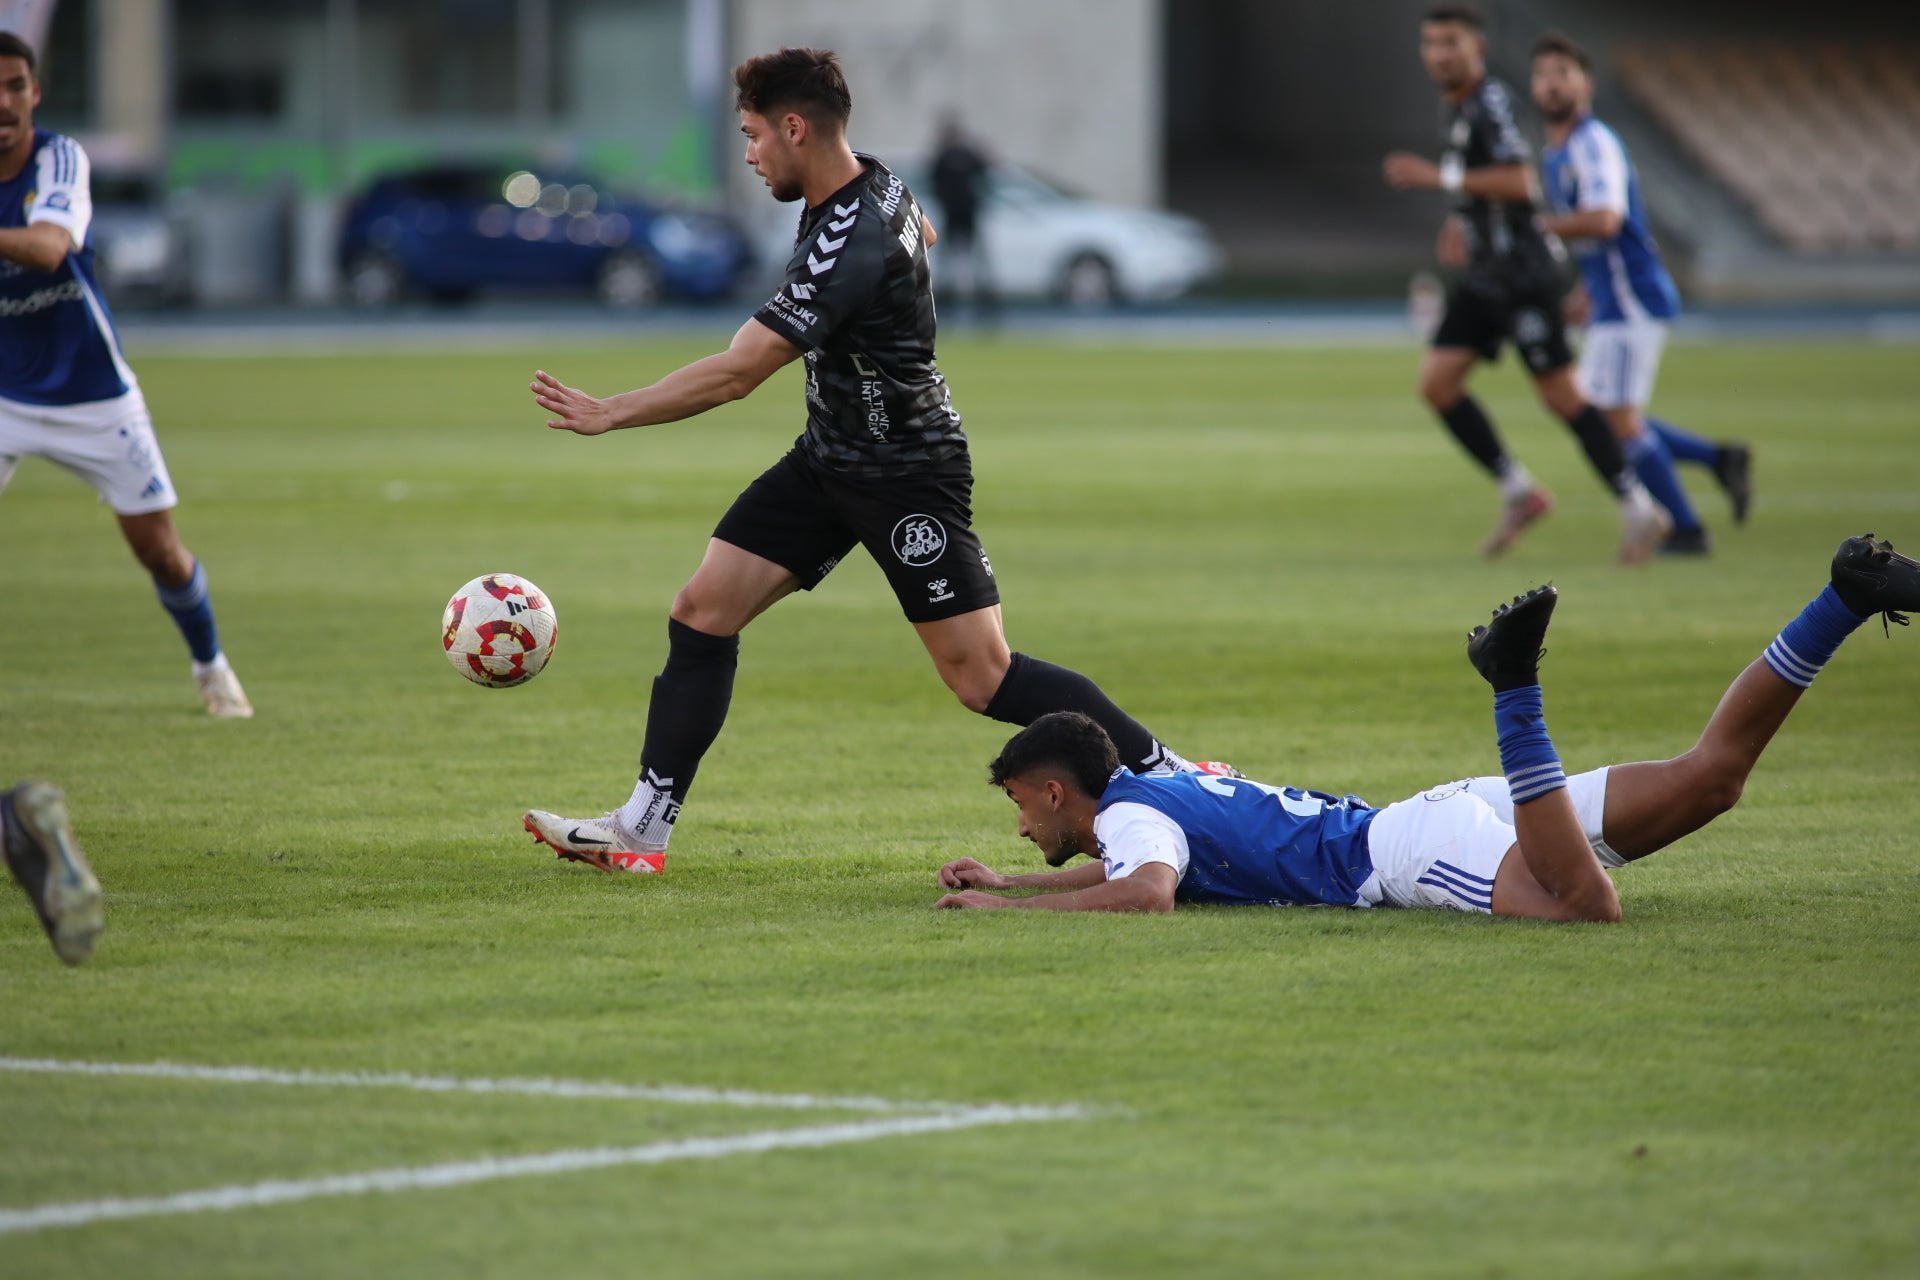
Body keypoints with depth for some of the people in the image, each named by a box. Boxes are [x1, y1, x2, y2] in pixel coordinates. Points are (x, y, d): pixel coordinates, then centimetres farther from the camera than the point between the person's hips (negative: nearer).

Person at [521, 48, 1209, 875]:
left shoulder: (850, 244, -29)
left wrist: (610, 414, -23)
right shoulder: (875, 184, -1)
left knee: (982, 678, -9)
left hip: (908, 478, -9)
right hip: (829, 458, 9)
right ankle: (643, 827, 4)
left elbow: (735, 374, -29)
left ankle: (1165, 773, 4)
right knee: (701, 613, 1)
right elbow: (920, 233, 25)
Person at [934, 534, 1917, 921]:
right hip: (1446, 813, 8)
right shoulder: (1161, 786, 24)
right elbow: (1141, 866, 47)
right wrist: (1007, 881, 38)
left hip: (1415, 848, -8)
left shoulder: (1128, 812, -3)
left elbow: (1148, 891, -26)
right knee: (1710, 775, -2)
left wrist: (1010, 907, -14)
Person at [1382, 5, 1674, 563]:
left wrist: (1441, 178, -25)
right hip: (1483, 276, 9)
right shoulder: (1458, 108, 13)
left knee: (1561, 395, -5)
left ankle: (1638, 508, 4)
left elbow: (1520, 182, -28)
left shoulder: (1490, 103, -16)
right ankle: (1519, 491, 9)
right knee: (1437, 382, 0)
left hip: (1522, 274, -9)